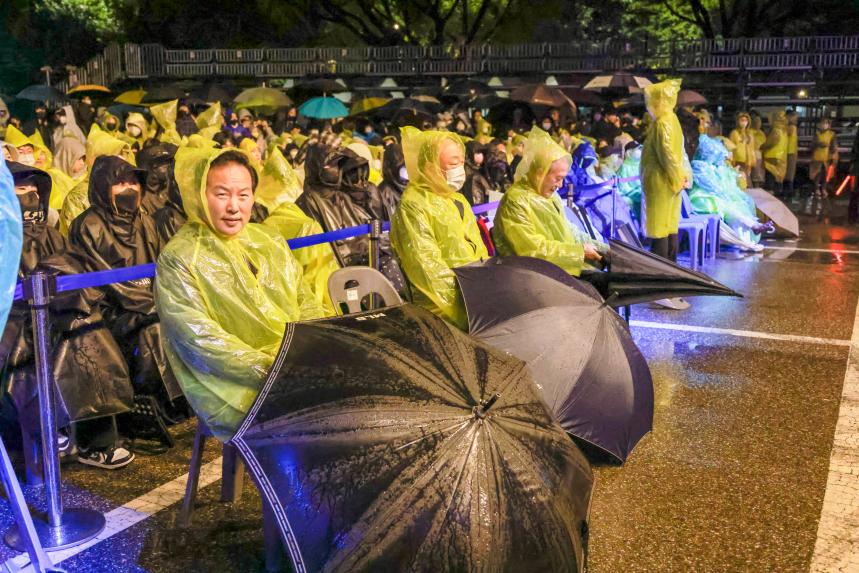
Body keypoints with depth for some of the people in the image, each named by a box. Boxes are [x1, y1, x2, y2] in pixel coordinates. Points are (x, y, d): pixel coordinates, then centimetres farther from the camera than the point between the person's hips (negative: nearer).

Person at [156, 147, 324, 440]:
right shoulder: (178, 258, -6)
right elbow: (201, 339, -14)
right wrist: (268, 369, -20)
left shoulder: (269, 241, 14)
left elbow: (306, 304, 15)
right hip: (232, 385, -6)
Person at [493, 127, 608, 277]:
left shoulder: (550, 194, 15)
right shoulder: (515, 200, -14)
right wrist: (579, 251, -14)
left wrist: (601, 248, 11)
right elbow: (534, 249, -19)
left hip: (567, 266, 9)